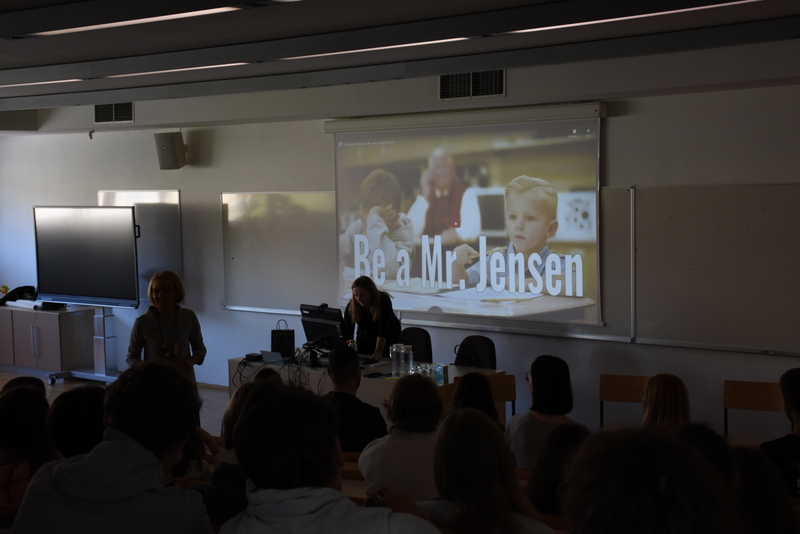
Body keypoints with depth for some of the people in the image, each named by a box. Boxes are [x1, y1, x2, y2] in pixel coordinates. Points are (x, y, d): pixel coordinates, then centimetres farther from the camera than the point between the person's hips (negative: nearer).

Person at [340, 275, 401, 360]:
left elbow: (383, 329, -40)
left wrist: (378, 353, -50)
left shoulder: (384, 300, -31)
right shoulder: (351, 306, -23)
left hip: (388, 338, -3)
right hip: (365, 338, 3)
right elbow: (347, 332, -25)